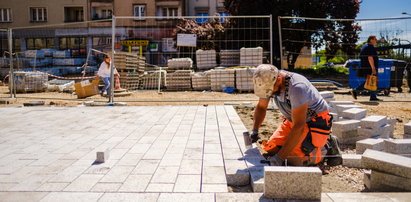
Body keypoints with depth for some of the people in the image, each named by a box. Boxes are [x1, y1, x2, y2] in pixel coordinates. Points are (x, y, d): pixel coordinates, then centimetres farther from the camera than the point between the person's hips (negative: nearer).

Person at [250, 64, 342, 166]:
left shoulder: (297, 87, -35)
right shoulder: (268, 81, -12)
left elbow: (299, 127, -37)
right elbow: (261, 107, 5)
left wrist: (279, 158, -38)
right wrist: (254, 130, -11)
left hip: (315, 121, -7)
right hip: (292, 120, 7)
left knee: (295, 159, -21)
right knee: (271, 149, -5)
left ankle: (327, 147, 5)